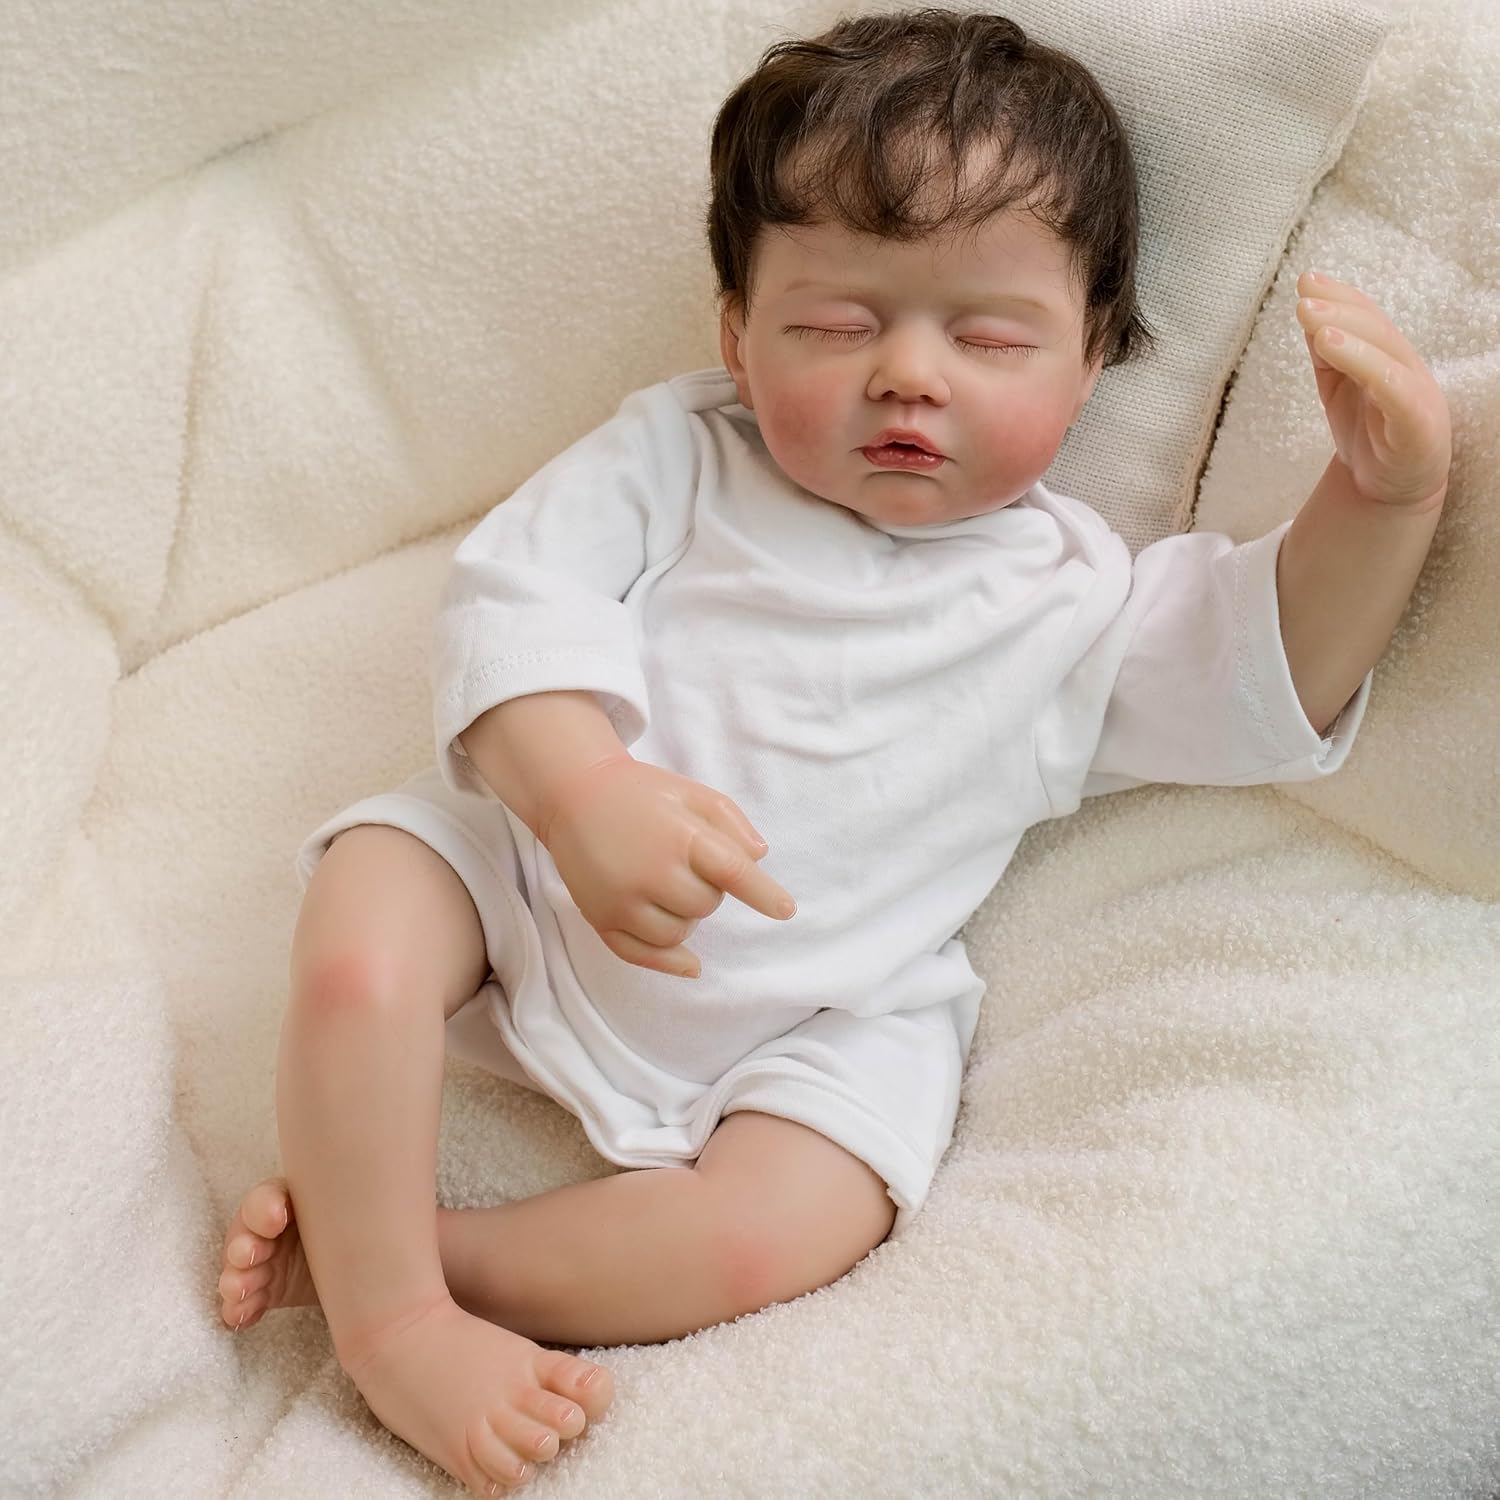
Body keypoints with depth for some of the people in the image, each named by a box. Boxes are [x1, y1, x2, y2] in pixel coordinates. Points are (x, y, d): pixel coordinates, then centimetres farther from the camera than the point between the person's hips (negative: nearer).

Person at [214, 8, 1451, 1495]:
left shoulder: (1069, 593, 5)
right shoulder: (675, 455, 1)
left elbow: (1265, 680, 5)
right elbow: (517, 593, -10)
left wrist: (1387, 489, -12)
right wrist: (582, 787, -32)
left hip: (814, 1019, 1)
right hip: (533, 868, 0)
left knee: (770, 1242, -24)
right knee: (355, 963, -27)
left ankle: (349, 1224, -11)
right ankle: (390, 1315, -9)